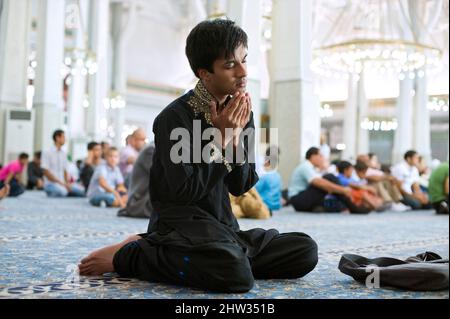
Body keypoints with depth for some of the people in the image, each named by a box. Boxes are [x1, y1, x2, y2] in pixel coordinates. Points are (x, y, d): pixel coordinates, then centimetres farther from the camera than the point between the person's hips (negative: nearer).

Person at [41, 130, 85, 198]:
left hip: (62, 184, 6)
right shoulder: (47, 153, -5)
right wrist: (61, 183, -17)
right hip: (51, 183, -6)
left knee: (81, 191, -17)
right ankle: (52, 194, -9)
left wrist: (67, 183, -4)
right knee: (62, 191, -37)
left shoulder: (63, 153, 13)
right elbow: (46, 172, -11)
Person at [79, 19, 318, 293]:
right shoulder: (175, 118, -13)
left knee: (306, 251, -8)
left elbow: (240, 187, 7)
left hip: (223, 226, 8)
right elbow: (183, 192, -17)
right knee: (236, 274, -36)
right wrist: (221, 139, -15)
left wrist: (236, 136, -8)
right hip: (180, 224, -8)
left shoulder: (240, 114, 7)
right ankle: (127, 256, -9)